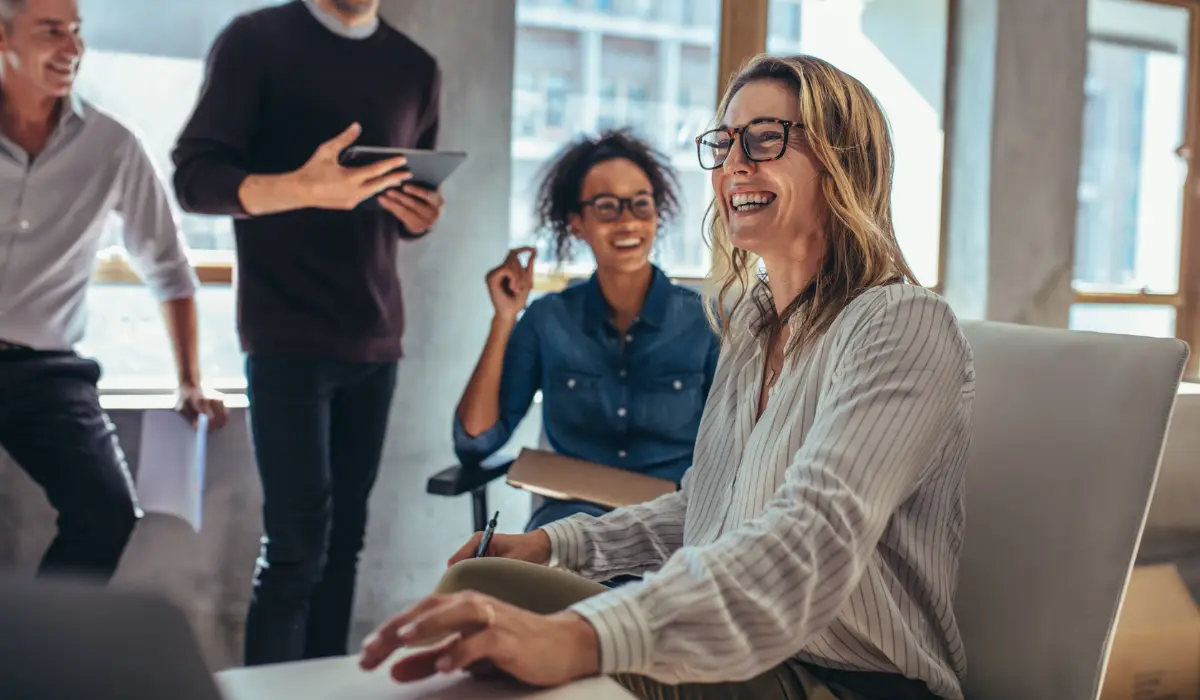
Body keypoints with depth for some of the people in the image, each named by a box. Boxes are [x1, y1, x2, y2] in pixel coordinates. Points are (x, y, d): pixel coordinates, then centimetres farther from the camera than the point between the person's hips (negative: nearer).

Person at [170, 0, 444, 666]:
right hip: (287, 336, -5)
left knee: (344, 538, 6)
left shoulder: (416, 69, 14)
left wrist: (422, 214, -3)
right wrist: (301, 189, -27)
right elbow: (195, 176, -9)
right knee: (297, 543, -7)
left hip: (375, 338, 5)